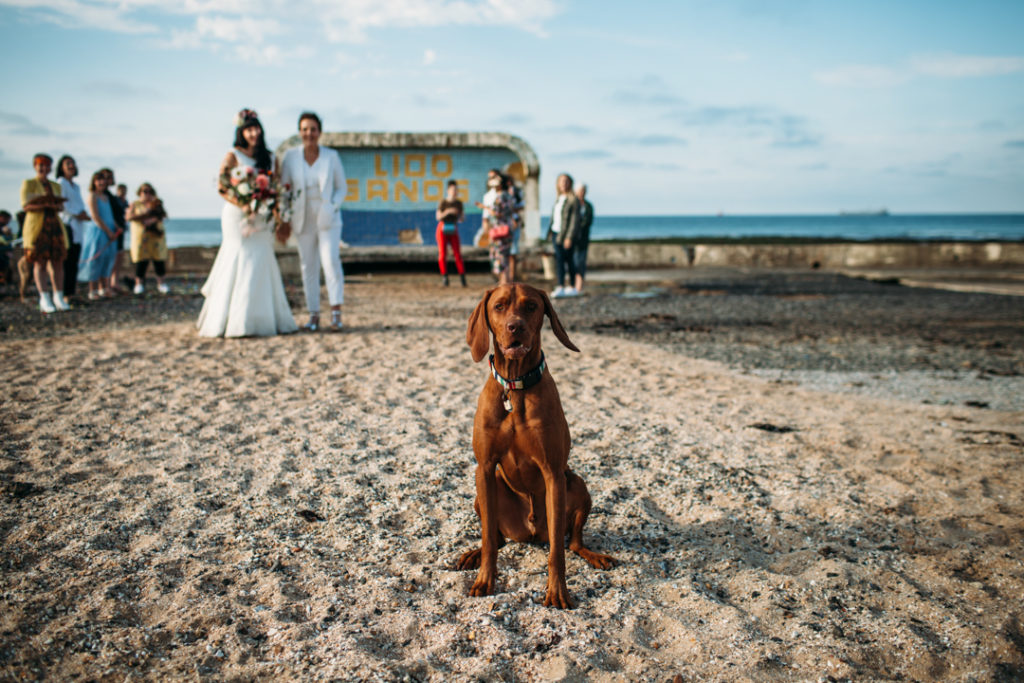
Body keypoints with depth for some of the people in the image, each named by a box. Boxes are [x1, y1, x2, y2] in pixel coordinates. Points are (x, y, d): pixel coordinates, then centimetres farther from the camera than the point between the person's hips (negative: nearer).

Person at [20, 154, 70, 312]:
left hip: (55, 225, 5)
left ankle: (58, 297, 1)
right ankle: (44, 298, -8)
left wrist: (53, 205, -10)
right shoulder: (28, 184, 4)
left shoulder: (55, 186, 18)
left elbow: (61, 207, 13)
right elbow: (26, 206, -6)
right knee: (39, 262, -7)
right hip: (36, 226, -4)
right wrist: (47, 205, -17)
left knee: (58, 261, -2)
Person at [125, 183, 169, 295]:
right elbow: (128, 217, -4)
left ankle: (161, 283, 2)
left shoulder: (156, 203, 15)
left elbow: (164, 215, 3)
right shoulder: (135, 204, 9)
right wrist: (144, 214, -12)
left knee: (159, 260, -2)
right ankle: (139, 284, 0)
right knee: (141, 260, -5)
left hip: (156, 235, 2)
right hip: (140, 236, -2)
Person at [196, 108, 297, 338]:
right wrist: (243, 205, -19)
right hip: (237, 215, -5)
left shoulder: (267, 158, 13)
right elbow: (222, 187, -7)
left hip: (260, 217, 5)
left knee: (262, 265, 4)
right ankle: (236, 322, -4)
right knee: (240, 264, -8)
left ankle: (264, 319, 11)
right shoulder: (233, 156, -2)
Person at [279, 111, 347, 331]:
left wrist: (332, 208, -9)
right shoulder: (290, 156, 2)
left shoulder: (331, 156, 1)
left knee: (331, 260, -16)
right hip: (303, 220, 1)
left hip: (328, 219, -1)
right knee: (308, 266, 2)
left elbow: (342, 187, 7)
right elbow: (283, 188, 7)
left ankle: (336, 311, -13)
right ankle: (314, 316, 8)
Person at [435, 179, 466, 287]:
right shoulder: (443, 203, -5)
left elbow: (460, 220, 9)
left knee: (457, 254, -6)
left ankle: (463, 277, -5)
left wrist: (462, 215, -13)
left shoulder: (459, 203, 4)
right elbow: (438, 217, -11)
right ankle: (445, 277, 4)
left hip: (453, 231, 2)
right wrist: (448, 211, -24)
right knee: (442, 254, -4)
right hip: (442, 230, -2)